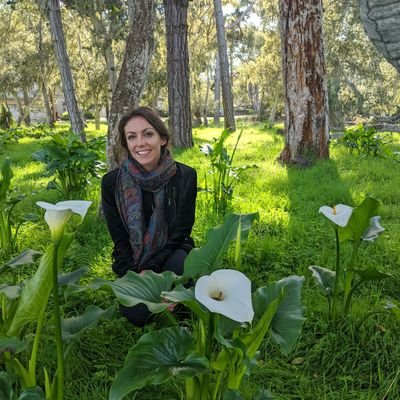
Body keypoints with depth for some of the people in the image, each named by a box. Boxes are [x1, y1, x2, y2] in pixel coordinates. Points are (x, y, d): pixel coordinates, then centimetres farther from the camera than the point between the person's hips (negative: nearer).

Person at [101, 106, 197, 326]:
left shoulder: (185, 176, -13)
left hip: (172, 255, 0)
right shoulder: (112, 182, -11)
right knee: (137, 315, -22)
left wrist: (150, 269, -23)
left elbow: (180, 232, -11)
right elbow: (120, 240, -5)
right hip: (133, 265, 1)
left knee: (179, 265, -35)